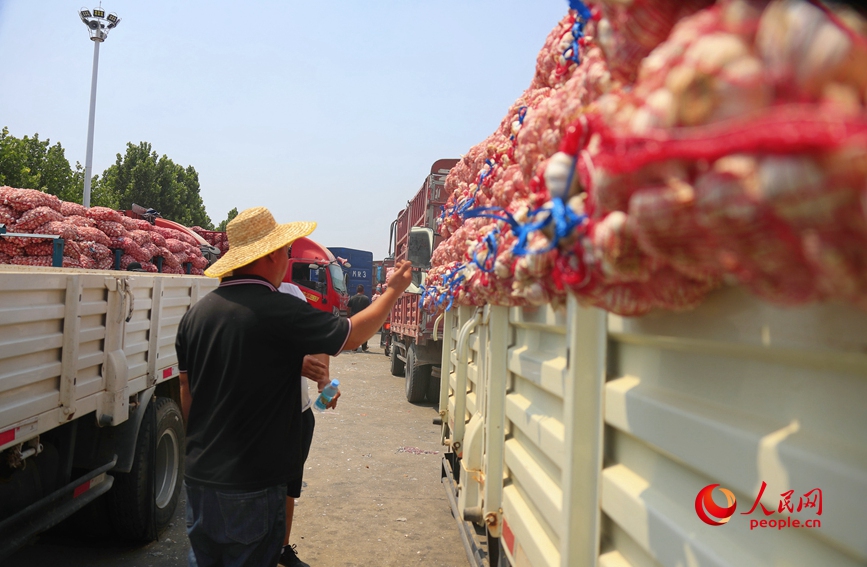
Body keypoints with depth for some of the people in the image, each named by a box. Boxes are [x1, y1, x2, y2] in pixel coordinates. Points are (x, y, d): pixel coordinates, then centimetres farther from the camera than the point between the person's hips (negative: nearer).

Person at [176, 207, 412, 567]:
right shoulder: (280, 311, -18)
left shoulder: (196, 313, 2)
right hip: (251, 487, -6)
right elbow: (354, 334, -7)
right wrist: (395, 289, 8)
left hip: (198, 476, 6)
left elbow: (186, 391, 11)